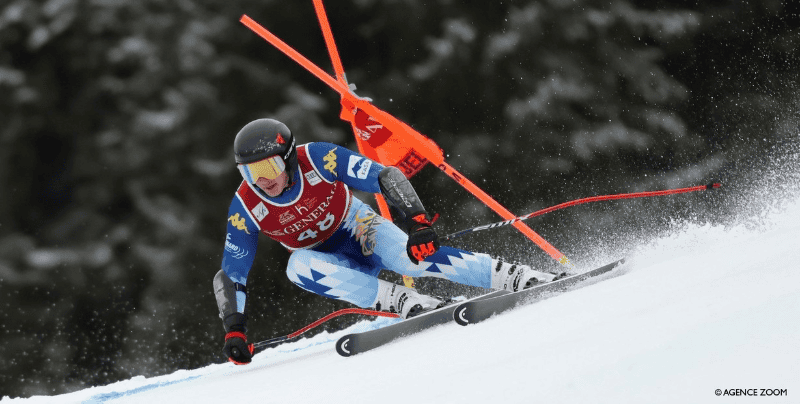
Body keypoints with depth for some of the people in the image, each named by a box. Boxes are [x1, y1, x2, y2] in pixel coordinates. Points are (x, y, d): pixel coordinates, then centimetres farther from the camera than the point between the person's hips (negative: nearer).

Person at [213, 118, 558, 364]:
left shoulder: (317, 159, -26)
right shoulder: (245, 208, -19)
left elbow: (386, 177, -25)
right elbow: (229, 276, -10)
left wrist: (417, 222, -39)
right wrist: (234, 331, -23)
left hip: (359, 230, -2)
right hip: (326, 260, 2)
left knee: (407, 254, -33)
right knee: (298, 266, -32)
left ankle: (519, 278, -32)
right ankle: (407, 302, -35)